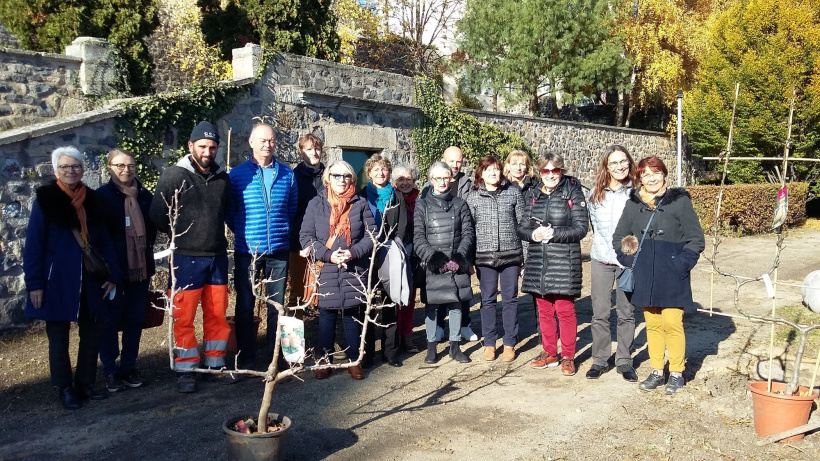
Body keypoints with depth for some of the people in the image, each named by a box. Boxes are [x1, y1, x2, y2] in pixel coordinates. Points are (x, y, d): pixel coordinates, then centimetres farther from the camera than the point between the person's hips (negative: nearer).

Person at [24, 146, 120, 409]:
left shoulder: (93, 201, 6)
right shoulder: (45, 200, -6)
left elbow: (103, 241, 8)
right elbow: (33, 244, -8)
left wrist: (113, 275, 1)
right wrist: (34, 283, -13)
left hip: (89, 279, 4)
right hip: (57, 280, -4)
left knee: (93, 332, 9)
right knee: (59, 336, 7)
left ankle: (84, 384, 23)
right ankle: (65, 389, 19)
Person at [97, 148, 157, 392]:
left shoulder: (145, 195, 7)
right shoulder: (101, 196, -3)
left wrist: (147, 249, 6)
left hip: (140, 266, 4)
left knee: (135, 317, 9)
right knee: (111, 318, 3)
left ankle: (129, 366, 21)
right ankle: (110, 371, 13)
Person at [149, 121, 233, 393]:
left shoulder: (223, 178, 7)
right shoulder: (175, 176, -7)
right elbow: (158, 215, -5)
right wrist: (180, 236, 4)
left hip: (217, 256, 4)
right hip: (186, 258, -4)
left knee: (217, 314, 11)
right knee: (183, 317, 1)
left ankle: (216, 364, 24)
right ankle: (185, 371, 13)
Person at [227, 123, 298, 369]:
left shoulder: (287, 174, 5)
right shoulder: (238, 174, 0)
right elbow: (229, 212, 5)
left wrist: (282, 232, 10)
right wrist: (243, 233, 4)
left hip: (279, 250, 2)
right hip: (247, 251, -2)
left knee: (277, 304, 8)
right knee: (245, 305, 5)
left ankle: (275, 356, 20)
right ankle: (245, 358, 16)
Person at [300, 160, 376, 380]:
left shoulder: (361, 204, 6)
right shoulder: (316, 204, 4)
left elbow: (371, 235, 2)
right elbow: (306, 236, -1)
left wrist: (353, 252, -14)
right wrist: (328, 255, -14)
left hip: (354, 270, 0)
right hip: (325, 270, 0)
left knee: (352, 314, 6)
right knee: (327, 314, 7)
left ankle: (354, 360, 18)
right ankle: (325, 360, 19)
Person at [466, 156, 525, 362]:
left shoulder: (514, 193, 2)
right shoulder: (473, 198, 3)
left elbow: (522, 223, 4)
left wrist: (525, 254, 2)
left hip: (511, 254, 0)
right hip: (484, 256, 0)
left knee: (510, 299, 6)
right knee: (488, 300, 7)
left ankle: (509, 343, 17)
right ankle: (489, 343, 19)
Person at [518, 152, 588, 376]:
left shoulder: (573, 193, -2)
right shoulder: (532, 196, 11)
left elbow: (581, 228, -6)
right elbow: (522, 228, 9)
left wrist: (554, 233, -16)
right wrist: (534, 234, -12)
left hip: (564, 260, -4)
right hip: (538, 259, 4)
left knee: (565, 309, 0)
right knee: (543, 310, 11)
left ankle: (568, 357, 12)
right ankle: (549, 353, 24)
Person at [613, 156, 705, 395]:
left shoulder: (680, 201, -4)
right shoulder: (633, 204, 8)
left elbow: (696, 240, -2)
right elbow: (618, 238, 17)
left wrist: (680, 265, -10)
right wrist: (630, 262, 4)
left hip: (672, 278, -4)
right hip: (645, 277, 4)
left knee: (672, 323, -4)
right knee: (652, 325, 11)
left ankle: (676, 373, 12)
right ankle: (656, 372, 22)